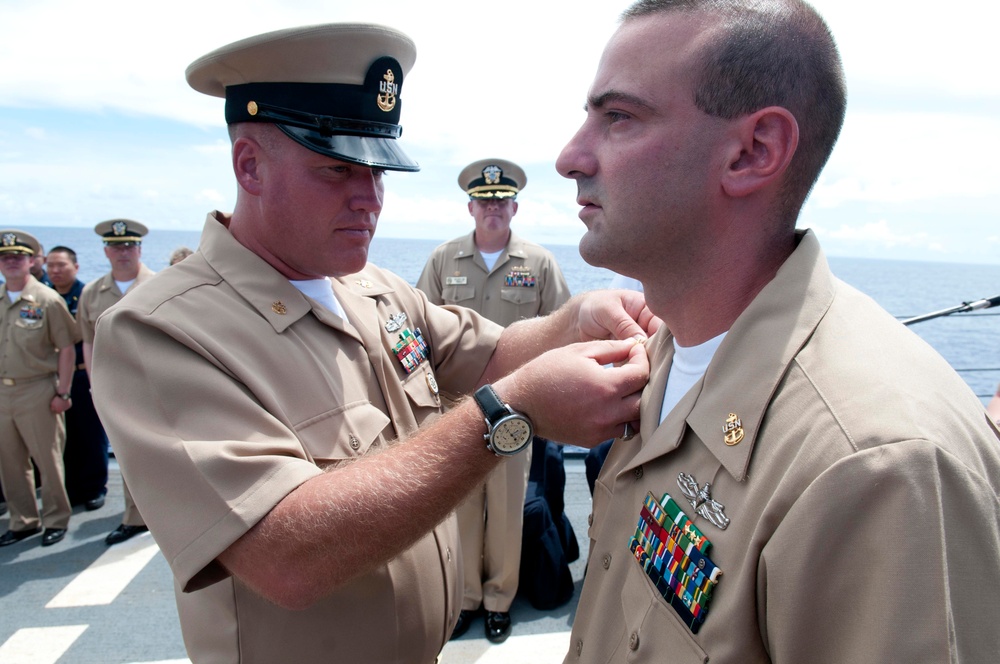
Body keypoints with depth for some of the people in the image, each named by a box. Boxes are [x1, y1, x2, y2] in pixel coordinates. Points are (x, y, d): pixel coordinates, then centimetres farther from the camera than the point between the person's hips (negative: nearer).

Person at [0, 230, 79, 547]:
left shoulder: (47, 300, -7)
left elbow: (67, 348, -7)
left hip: (36, 392, -5)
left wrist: (62, 393, -10)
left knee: (48, 459, 4)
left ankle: (56, 520, 19)